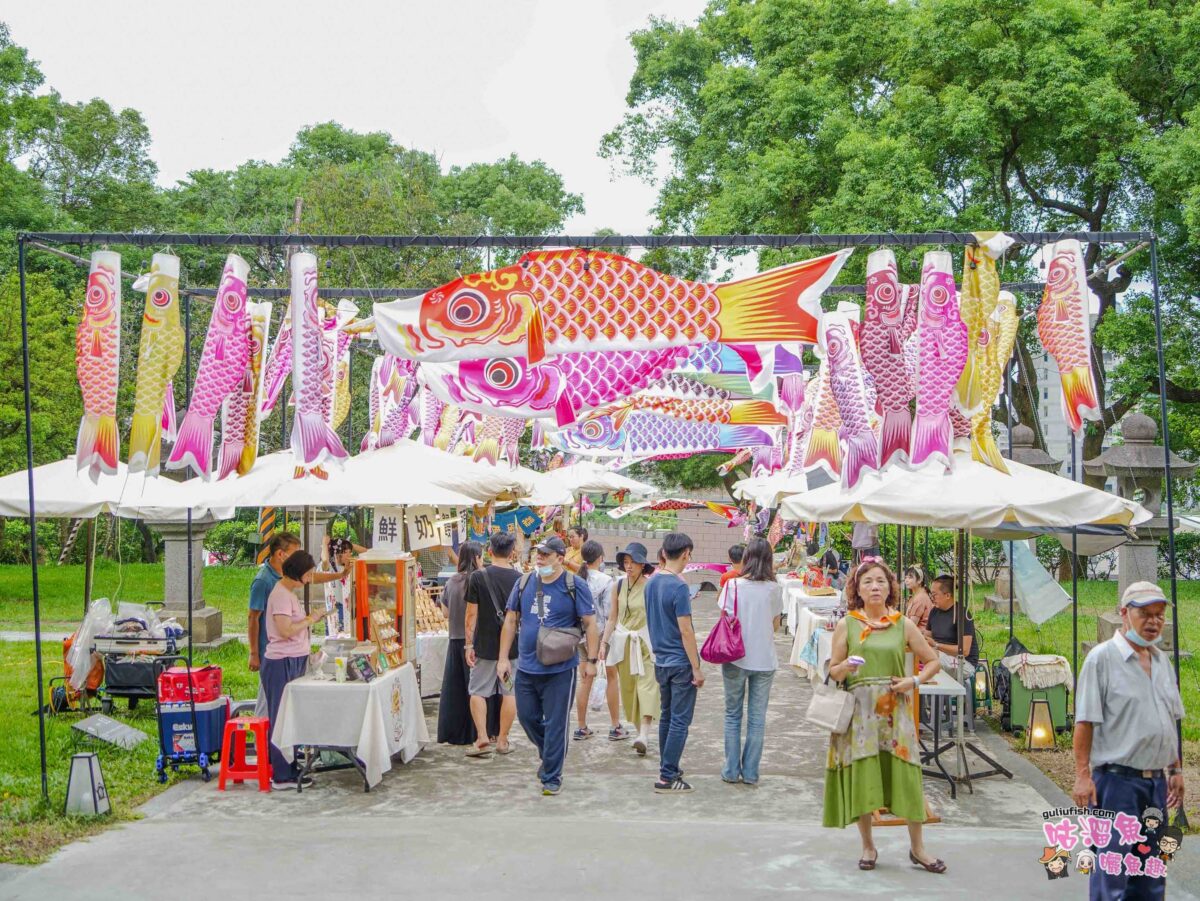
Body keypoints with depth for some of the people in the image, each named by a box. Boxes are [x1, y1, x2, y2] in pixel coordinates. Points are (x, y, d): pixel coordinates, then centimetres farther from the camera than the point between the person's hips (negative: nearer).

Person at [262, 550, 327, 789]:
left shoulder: (289, 593, 15)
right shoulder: (280, 594, -15)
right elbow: (286, 630, -22)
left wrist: (310, 620, 6)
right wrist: (310, 619, -11)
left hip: (294, 661, 10)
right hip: (282, 663, -10)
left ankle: (289, 769, 20)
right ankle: (282, 776, 1)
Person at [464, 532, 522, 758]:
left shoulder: (479, 577, -8)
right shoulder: (519, 579, -3)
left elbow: (471, 613, -7)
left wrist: (469, 644, -2)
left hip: (485, 645, -1)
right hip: (512, 645, 2)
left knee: (478, 691, 9)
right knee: (509, 692, 9)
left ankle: (482, 739, 0)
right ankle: (502, 740, 14)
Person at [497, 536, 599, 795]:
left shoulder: (575, 586, -6)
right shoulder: (524, 583, 6)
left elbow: (590, 623, -5)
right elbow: (510, 621, 10)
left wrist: (591, 660, -11)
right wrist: (503, 658, 7)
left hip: (560, 669, -5)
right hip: (526, 667, 5)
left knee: (555, 724, 0)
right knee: (527, 717, 14)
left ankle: (552, 777, 13)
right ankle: (549, 755, 40)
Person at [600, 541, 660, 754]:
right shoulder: (619, 585, 4)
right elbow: (613, 618, 10)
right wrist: (604, 642, 6)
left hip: (645, 642, -4)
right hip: (622, 641, 4)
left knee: (646, 685, -13)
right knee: (628, 687, 8)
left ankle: (644, 734, -20)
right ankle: (641, 732, 19)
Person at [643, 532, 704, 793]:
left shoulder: (651, 584, 6)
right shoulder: (679, 587, -18)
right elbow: (685, 630, -19)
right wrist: (697, 668, -14)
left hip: (660, 661, 8)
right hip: (680, 663, -8)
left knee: (666, 717, 17)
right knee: (680, 721, -1)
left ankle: (668, 769, 25)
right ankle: (667, 777, 1)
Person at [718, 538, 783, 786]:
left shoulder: (733, 586, -9)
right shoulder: (774, 589, -4)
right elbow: (776, 625, 3)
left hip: (736, 658, -1)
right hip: (765, 660, 1)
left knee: (733, 715, 11)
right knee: (757, 717, 9)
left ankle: (732, 771, 13)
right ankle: (750, 772, 10)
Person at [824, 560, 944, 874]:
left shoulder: (903, 625, 6)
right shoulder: (846, 624, 2)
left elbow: (933, 661, 12)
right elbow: (833, 672, 4)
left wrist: (914, 681, -4)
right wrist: (845, 668, -18)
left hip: (895, 709, 1)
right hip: (859, 710, -1)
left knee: (906, 774, -3)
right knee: (861, 777, 0)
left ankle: (917, 847, 12)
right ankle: (868, 846, 18)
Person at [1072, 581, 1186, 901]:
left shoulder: (1162, 661, 12)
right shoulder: (1101, 658, -10)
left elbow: (1170, 722, 20)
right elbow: (1085, 722, -12)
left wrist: (1176, 769, 17)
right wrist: (1082, 775, -16)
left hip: (1157, 781, 7)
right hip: (1117, 781, -7)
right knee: (1112, 874, -3)